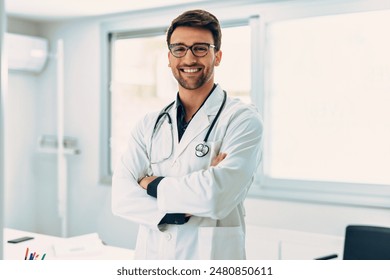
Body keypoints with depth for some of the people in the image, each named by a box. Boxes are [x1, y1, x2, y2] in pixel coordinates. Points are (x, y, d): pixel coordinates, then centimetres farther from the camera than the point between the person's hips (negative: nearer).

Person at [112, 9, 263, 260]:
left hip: (211, 255, -4)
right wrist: (184, 207, -22)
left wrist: (154, 184, -9)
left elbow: (217, 195, -24)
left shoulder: (242, 119, -10)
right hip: (149, 256, 4)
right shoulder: (149, 125, 4)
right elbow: (121, 197, -7)